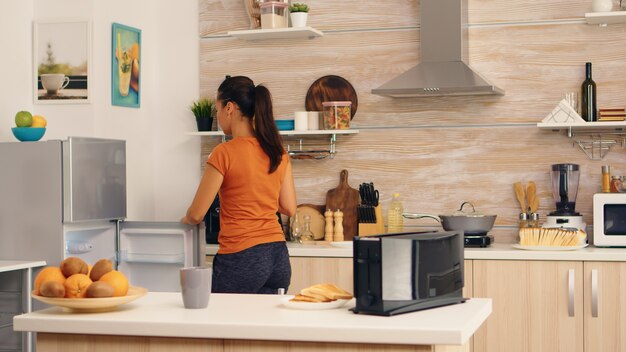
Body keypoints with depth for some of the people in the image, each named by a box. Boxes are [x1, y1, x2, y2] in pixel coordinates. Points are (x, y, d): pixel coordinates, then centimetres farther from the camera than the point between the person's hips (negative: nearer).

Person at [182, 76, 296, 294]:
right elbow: (289, 208, 11)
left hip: (241, 259, -6)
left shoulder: (224, 153, -11)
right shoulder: (278, 152, 6)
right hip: (278, 257, 6)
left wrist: (186, 219, 16)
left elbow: (196, 214, -6)